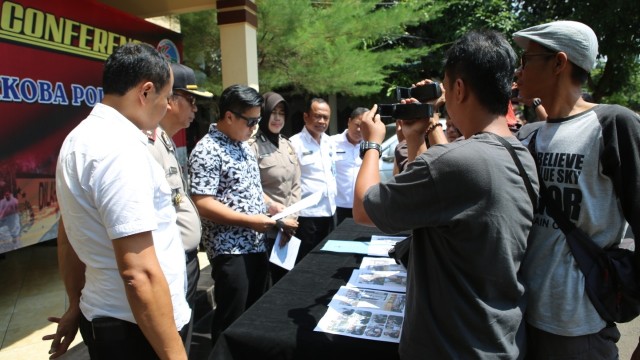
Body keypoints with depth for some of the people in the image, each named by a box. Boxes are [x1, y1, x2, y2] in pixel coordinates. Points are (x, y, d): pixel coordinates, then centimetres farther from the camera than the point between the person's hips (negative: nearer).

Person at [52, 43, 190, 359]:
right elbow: (140, 274, -28)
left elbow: (67, 236, 14)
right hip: (136, 329, -9)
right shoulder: (122, 148, -24)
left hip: (102, 316, 9)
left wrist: (77, 305, 23)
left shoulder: (80, 137, 7)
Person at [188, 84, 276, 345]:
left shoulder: (243, 146, 13)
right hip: (230, 250, -8)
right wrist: (250, 221, -21)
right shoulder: (207, 150, -15)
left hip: (257, 246, 9)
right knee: (231, 320, 5)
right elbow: (202, 204, -21)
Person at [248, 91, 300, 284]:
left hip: (288, 229, 6)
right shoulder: (253, 147, -12)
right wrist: (280, 220, -12)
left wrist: (291, 218, -1)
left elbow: (295, 185, 10)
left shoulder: (288, 145, 10)